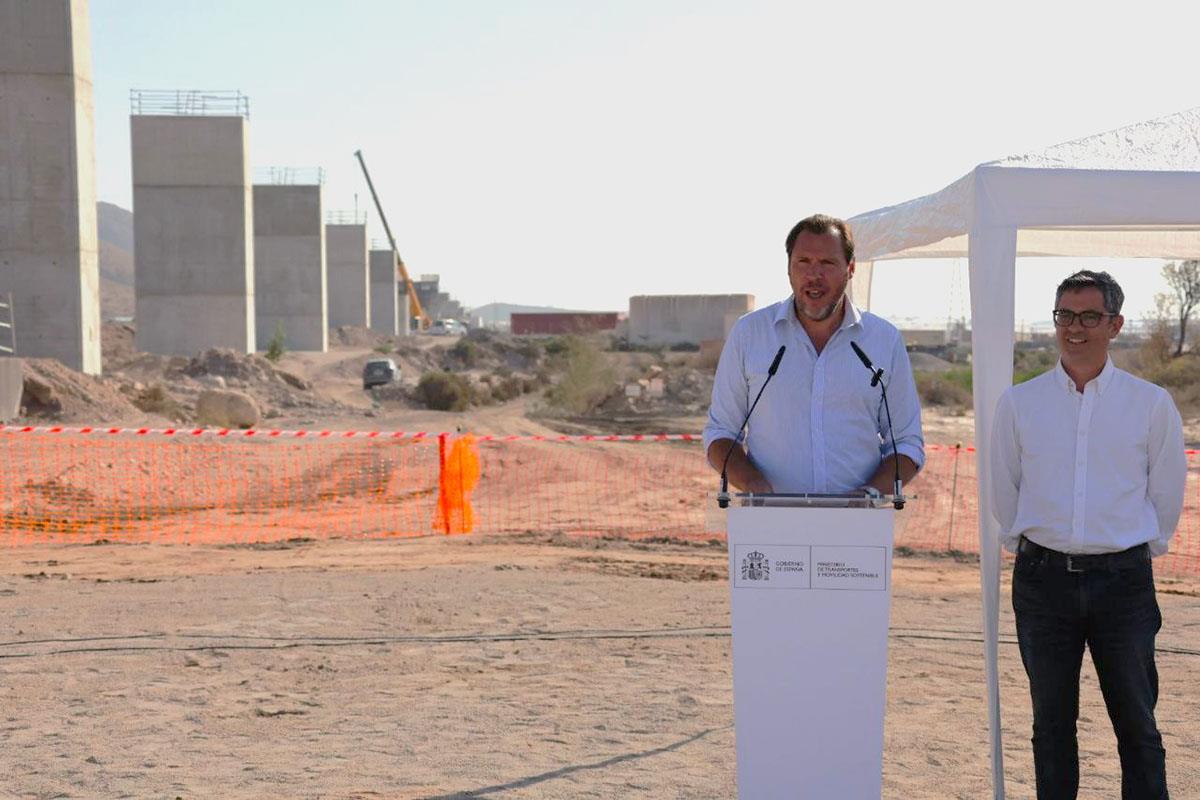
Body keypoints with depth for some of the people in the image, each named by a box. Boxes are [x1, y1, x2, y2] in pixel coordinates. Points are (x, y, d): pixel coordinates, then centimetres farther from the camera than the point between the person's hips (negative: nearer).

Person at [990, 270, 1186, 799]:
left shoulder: (1152, 404, 1)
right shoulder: (1018, 403, 4)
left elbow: (1167, 495, 10)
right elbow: (1003, 490, 12)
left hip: (1123, 581, -1)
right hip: (1043, 577, 1)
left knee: (1137, 723, 3)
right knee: (1051, 721, 10)